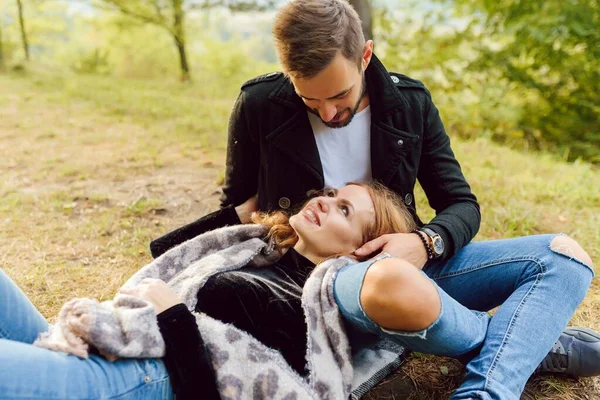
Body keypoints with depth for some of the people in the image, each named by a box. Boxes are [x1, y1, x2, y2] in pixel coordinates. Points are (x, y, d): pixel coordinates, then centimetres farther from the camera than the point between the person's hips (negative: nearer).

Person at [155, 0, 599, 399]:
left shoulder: (411, 102, -1)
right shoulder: (259, 106, -6)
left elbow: (462, 204, 3)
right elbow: (238, 202, 10)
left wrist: (425, 243, -20)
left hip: (407, 262, 4)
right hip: (316, 279, -4)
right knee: (390, 284, -42)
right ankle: (533, 344, -12)